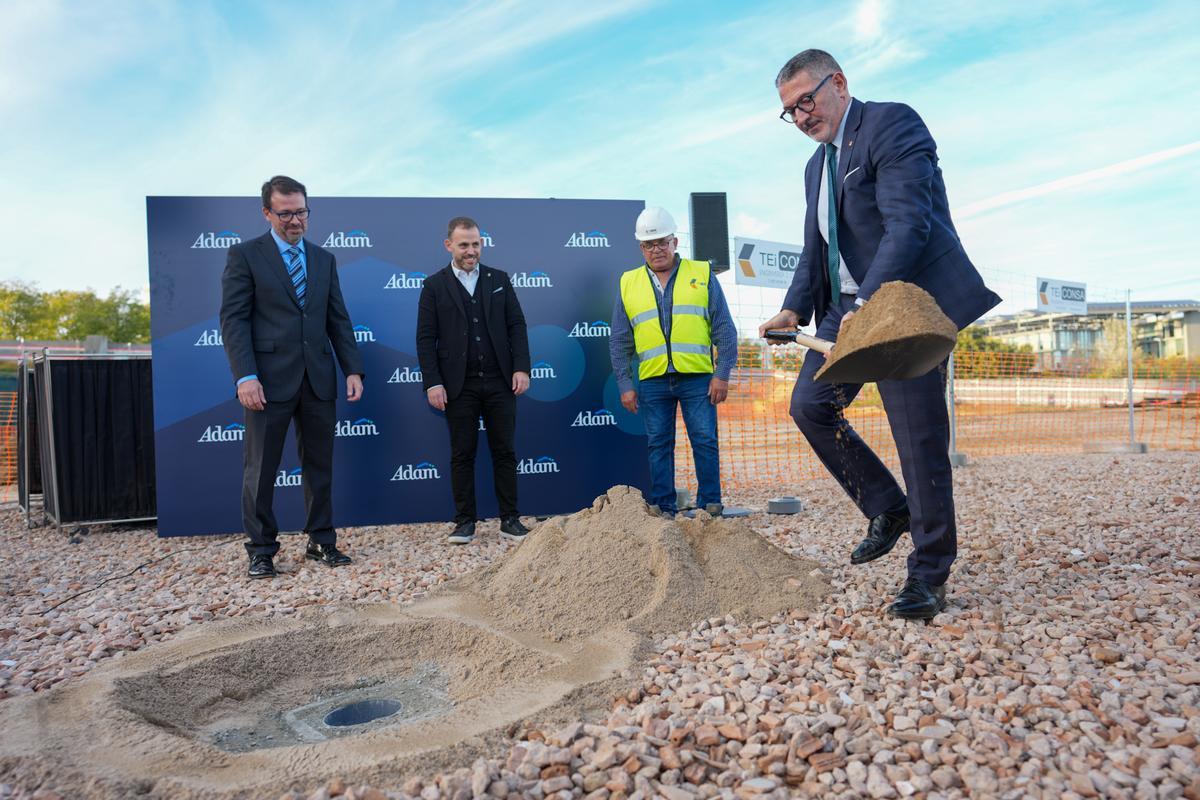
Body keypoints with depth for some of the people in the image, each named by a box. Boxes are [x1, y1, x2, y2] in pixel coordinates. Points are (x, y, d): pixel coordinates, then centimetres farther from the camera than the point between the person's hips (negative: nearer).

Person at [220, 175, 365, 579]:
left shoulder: (324, 259, 14)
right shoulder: (245, 255, 0)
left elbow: (338, 320, 12)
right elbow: (233, 319, -6)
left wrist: (353, 369, 3)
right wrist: (245, 376, -16)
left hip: (318, 379, 4)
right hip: (270, 379, -4)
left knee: (320, 466, 10)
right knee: (261, 469, 4)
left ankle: (321, 542, 21)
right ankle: (261, 549, 16)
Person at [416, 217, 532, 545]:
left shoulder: (499, 280, 9)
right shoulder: (434, 286, 3)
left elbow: (516, 325, 7)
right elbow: (425, 338, 0)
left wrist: (521, 368, -3)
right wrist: (432, 382, -8)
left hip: (500, 382, 2)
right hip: (459, 386, -1)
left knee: (504, 452, 5)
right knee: (462, 455, 5)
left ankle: (510, 519, 13)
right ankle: (465, 521, 15)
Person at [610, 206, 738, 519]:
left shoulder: (702, 274, 6)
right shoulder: (628, 283, 10)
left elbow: (724, 329, 4)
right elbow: (619, 341, 11)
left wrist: (722, 374, -5)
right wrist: (624, 385, 3)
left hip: (698, 378, -2)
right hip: (652, 380, 2)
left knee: (705, 442, -2)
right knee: (658, 446, 6)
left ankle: (710, 504, 9)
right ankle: (663, 509, 15)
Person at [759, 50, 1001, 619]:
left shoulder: (892, 125, -8)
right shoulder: (818, 165, 19)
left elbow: (908, 224, -20)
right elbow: (816, 250, 22)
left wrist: (869, 304, -30)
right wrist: (795, 308, 5)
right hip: (848, 306, 9)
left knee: (919, 438, -5)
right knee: (810, 405, 0)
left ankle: (928, 575, 7)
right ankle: (888, 510, 17)